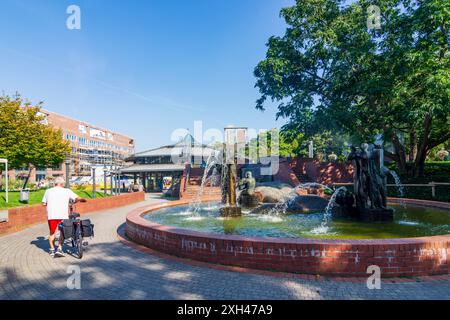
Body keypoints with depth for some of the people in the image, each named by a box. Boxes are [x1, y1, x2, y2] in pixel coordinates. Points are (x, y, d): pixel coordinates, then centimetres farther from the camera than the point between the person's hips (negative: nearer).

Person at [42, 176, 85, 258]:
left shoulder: (48, 191, 10)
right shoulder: (67, 191, 3)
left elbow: (44, 203, 10)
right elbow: (77, 198, -5)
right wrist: (82, 200, 16)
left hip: (51, 215, 2)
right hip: (63, 215, -2)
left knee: (52, 233, 18)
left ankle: (52, 250, 27)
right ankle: (59, 249, 3)